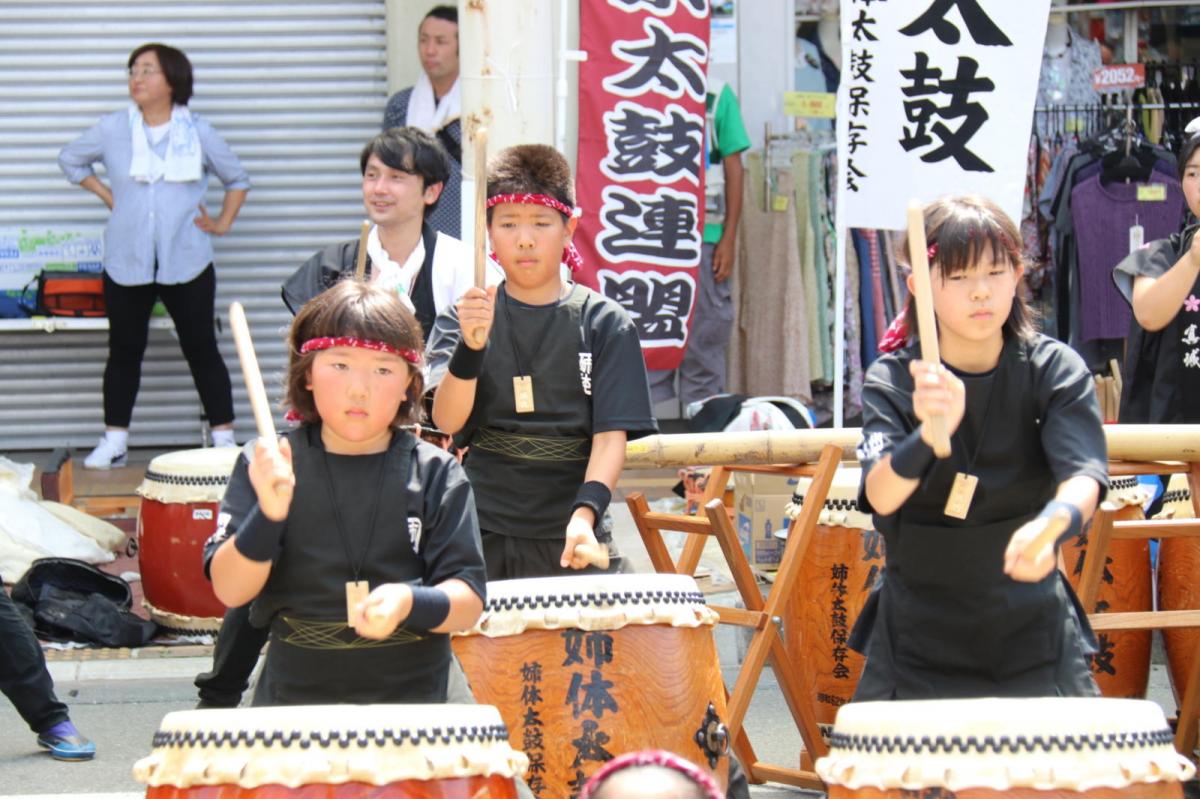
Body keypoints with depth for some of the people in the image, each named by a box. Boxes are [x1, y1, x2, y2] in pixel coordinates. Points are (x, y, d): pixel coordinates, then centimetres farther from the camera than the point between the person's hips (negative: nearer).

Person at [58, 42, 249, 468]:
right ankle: (114, 442, 12)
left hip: (186, 262, -1)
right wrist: (107, 196, 10)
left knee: (201, 349, 2)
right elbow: (70, 159, 18)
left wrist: (223, 222, 4)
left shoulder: (199, 133, 1)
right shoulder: (112, 129, 1)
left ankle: (224, 439, 7)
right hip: (127, 261, 1)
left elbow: (237, 178, 15)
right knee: (125, 350, 6)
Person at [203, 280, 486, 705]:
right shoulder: (265, 467, 0)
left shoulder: (437, 475, 0)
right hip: (292, 697, 0)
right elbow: (229, 590, -8)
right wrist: (268, 515, -24)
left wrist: (411, 603, -24)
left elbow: (469, 601, -4)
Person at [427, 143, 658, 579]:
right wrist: (471, 345, -26)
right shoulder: (461, 320, 5)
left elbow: (611, 434, -4)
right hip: (479, 538, 1)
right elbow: (447, 420, -9)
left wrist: (585, 514, -21)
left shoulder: (606, 324, 3)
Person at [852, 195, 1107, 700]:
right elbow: (880, 495, -25)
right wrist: (929, 434, -46)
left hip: (1030, 627, 0)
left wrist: (1053, 524, -45)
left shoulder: (1056, 370, -6)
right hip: (919, 635, 0)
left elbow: (1083, 473, -22)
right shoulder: (892, 381, -8)